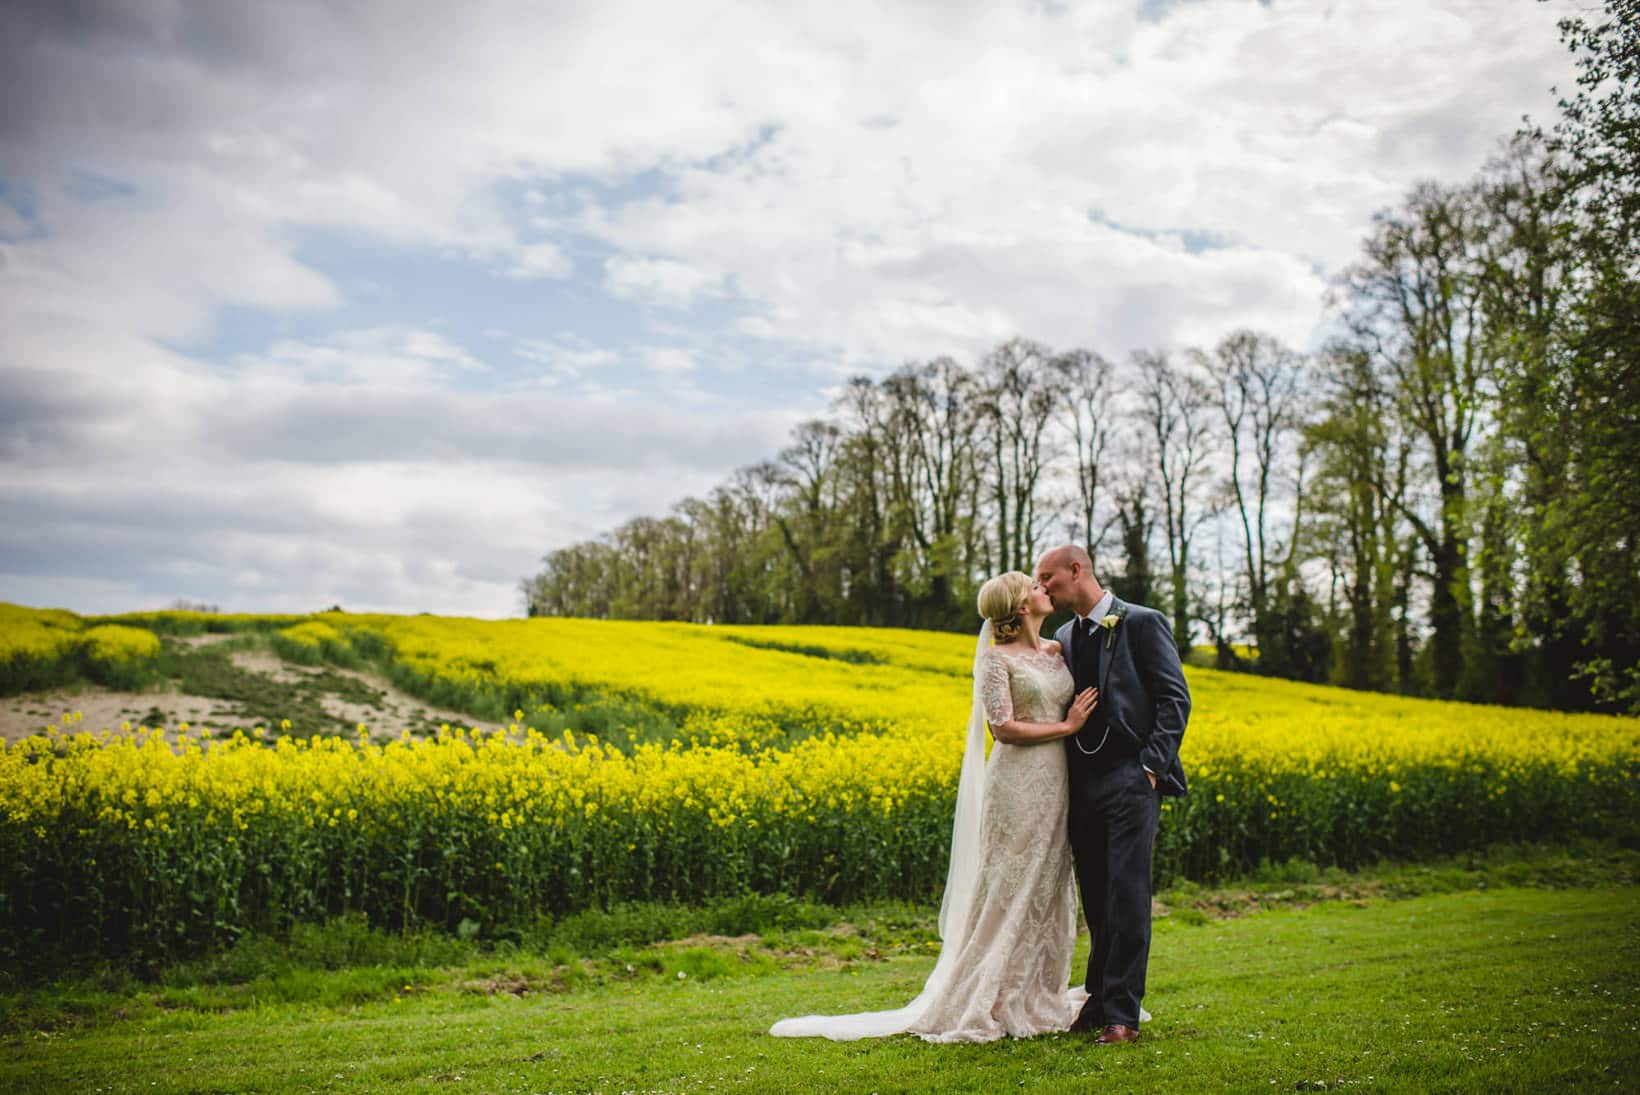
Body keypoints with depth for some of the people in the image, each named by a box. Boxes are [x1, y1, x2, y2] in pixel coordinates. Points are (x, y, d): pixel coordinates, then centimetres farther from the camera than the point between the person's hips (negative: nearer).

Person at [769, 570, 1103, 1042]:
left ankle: (1034, 999, 22)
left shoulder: (1058, 651, 14)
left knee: (1046, 890, 11)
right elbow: (1005, 728, -13)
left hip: (1054, 787, 7)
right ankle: (979, 1007, 6)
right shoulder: (995, 658, -6)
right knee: (1008, 891, -4)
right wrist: (1067, 726, -10)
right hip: (1018, 785, -7)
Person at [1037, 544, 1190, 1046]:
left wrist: (1152, 765, -14)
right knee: (1097, 901, 10)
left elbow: (1175, 698, -6)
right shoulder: (1064, 639, 16)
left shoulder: (1143, 623, -2)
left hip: (1130, 779, -6)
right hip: (1082, 781, 6)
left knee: (1127, 895, -8)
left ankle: (1122, 1015, -5)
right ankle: (1098, 1004, 17)